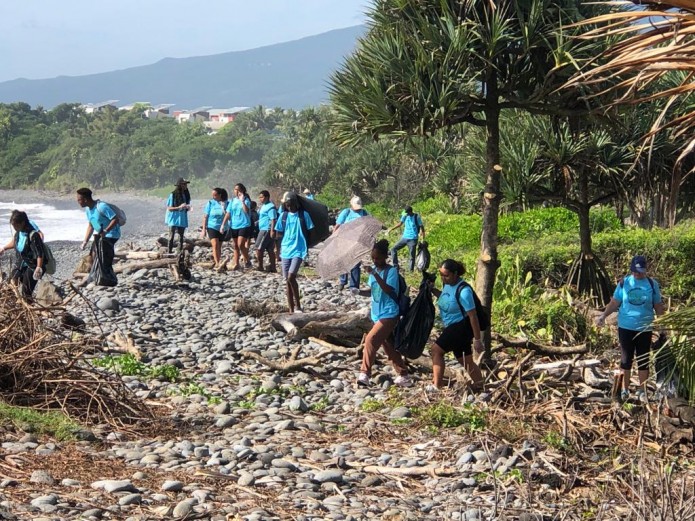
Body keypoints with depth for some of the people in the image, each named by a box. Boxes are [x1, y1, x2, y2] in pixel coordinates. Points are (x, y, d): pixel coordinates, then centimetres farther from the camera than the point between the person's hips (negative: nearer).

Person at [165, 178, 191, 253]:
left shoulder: (186, 195, 7)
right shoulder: (173, 195, -8)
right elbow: (169, 208, -8)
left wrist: (188, 207, -6)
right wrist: (179, 207, -19)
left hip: (182, 219, 5)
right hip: (174, 218, -5)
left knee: (181, 236, 6)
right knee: (171, 236, -2)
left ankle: (180, 250, 9)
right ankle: (169, 250, 2)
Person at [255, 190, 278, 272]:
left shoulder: (270, 207, -14)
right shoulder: (264, 206, 17)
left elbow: (273, 219, -19)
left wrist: (272, 230, -24)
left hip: (266, 230, -10)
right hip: (263, 229, 10)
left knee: (259, 248, -7)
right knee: (270, 250, 9)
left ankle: (260, 267, -3)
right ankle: (272, 268, 11)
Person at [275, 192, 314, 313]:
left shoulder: (304, 215, -1)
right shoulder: (283, 215, 8)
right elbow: (279, 232, 15)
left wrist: (307, 247, 2)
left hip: (299, 250, -4)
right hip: (285, 250, 4)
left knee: (291, 277, -18)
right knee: (287, 280, 5)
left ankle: (297, 305, -4)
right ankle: (291, 309, 12)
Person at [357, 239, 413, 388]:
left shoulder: (391, 271, -15)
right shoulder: (374, 270, 6)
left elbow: (389, 290, -29)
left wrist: (374, 274, -35)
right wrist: (360, 292, -4)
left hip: (389, 315, -8)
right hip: (377, 315, 8)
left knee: (370, 340, -17)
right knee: (389, 347, 13)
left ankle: (364, 374, -12)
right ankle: (404, 376, 23)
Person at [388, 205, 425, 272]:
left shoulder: (417, 217, -8)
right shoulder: (405, 216, 4)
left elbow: (422, 227, -5)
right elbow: (400, 224, 20)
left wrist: (423, 239, -10)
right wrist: (392, 229, 12)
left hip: (413, 239, -6)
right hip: (404, 238, 6)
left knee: (412, 256, -3)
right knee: (393, 249, 0)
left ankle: (411, 270, 6)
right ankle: (395, 266, 4)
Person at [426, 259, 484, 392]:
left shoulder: (463, 291, -25)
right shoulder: (447, 284, 0)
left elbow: (473, 316, -23)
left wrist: (477, 339, -21)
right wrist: (433, 290, 5)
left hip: (462, 327, -9)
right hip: (452, 327, 9)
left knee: (436, 350, -11)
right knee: (465, 360, 15)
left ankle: (436, 386, -5)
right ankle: (479, 387, 24)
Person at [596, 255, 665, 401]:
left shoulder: (652, 284, -3)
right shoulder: (624, 283, -3)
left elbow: (658, 306, 4)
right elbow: (615, 302, 0)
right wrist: (603, 315, -14)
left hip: (645, 329, 0)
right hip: (626, 327, 0)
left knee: (643, 360, 8)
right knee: (626, 359, 7)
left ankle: (642, 390, 19)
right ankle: (625, 389, 19)